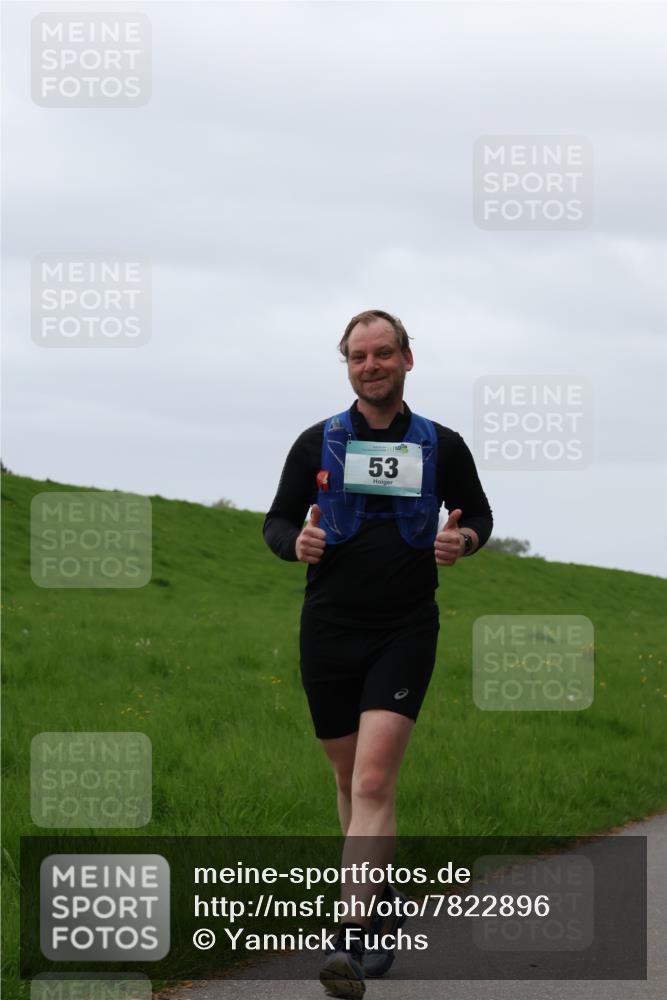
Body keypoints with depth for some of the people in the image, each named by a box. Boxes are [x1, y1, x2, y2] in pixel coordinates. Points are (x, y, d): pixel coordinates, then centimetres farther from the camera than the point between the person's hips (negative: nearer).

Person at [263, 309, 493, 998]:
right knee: (350, 780, 12)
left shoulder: (441, 446, 3)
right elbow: (278, 520, 11)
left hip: (405, 633, -2)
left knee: (374, 783, -16)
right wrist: (296, 542, -13)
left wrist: (463, 539, -7)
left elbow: (478, 513, 17)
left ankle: (356, 939, -24)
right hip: (329, 632, 3)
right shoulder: (317, 443, 5)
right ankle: (384, 905, 33)